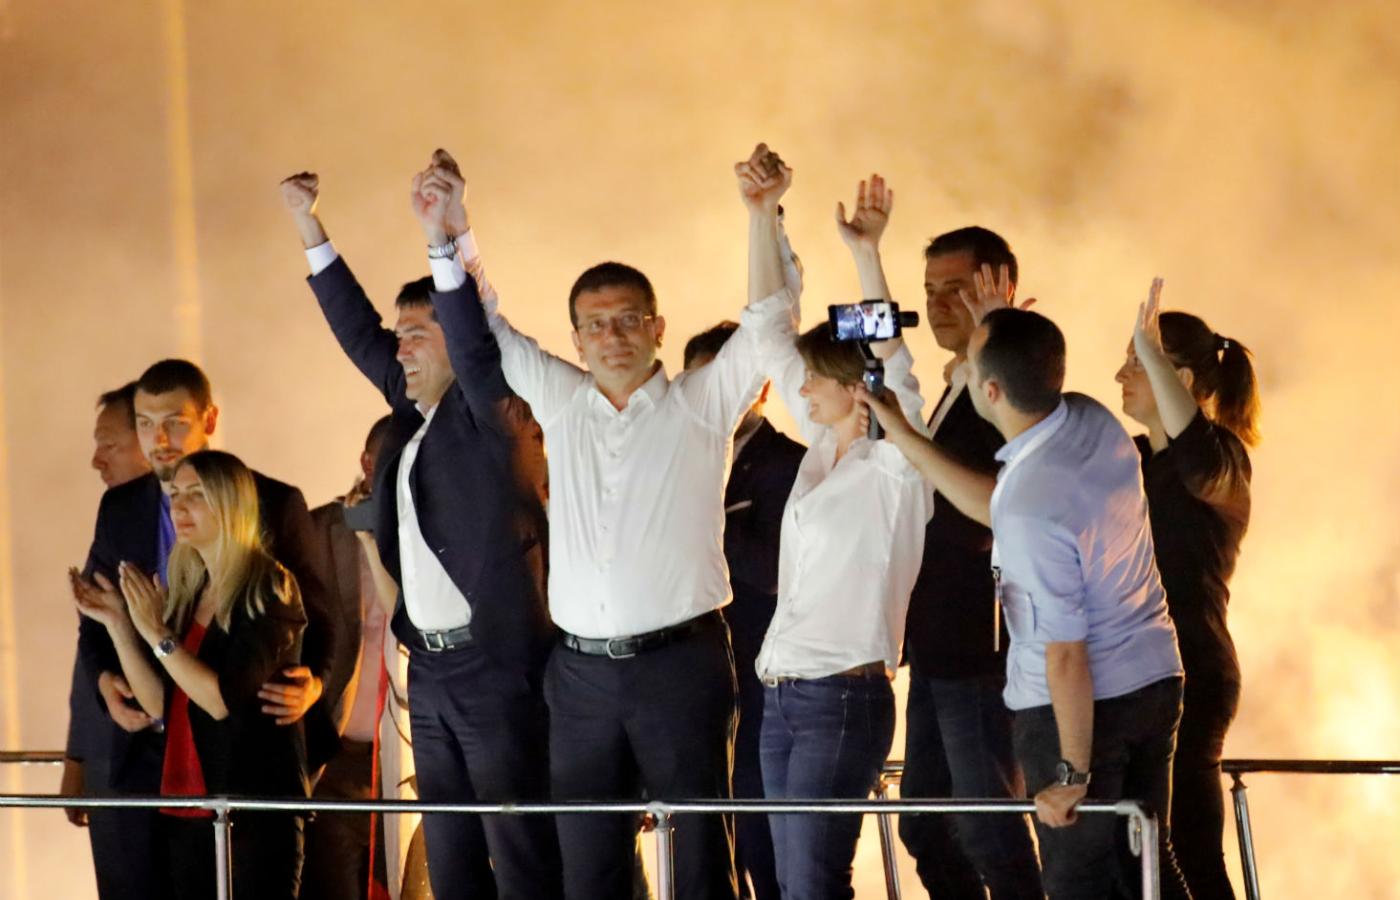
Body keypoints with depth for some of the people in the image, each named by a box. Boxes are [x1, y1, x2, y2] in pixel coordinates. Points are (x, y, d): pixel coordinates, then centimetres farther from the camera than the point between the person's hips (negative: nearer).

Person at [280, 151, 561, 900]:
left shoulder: (489, 411, -6)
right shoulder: (414, 411, 15)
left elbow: (475, 345, -24)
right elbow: (359, 333, 21)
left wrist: (442, 239, -35)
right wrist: (310, 228, 20)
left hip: (496, 663, -8)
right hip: (430, 669, 8)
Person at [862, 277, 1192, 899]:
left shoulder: (1032, 509, -29)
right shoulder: (1093, 422, -6)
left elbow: (1067, 654, -24)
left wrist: (1073, 773, -14)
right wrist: (905, 439, 10)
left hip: (1083, 702, -8)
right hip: (1155, 680, 8)